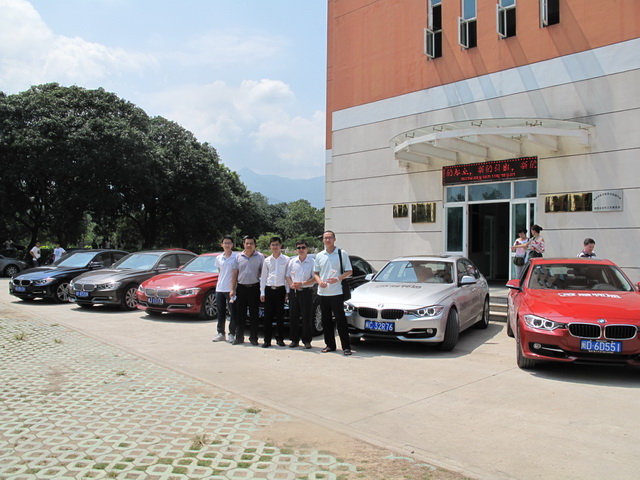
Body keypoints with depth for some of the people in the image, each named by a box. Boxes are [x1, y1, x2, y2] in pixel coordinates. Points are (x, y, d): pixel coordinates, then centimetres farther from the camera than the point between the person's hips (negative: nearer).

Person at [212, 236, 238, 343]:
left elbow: (235, 274, -8)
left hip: (230, 289, -5)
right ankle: (220, 333, 20)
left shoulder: (235, 257, -5)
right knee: (220, 313, 11)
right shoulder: (218, 258, 11)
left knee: (233, 313, -2)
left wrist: (232, 289, -13)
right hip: (219, 289, 5)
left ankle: (232, 334, 6)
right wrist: (219, 284, 9)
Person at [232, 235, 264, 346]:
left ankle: (253, 338, 11)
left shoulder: (260, 257, 4)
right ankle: (239, 337, 12)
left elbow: (262, 273, 5)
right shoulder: (238, 257, 9)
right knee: (240, 314, 5)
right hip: (241, 287, 2)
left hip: (254, 288, -2)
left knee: (254, 314, 3)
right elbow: (235, 273, 10)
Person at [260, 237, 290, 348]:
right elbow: (263, 277, 11)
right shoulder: (267, 260, 9)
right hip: (269, 290, 2)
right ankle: (267, 340, 7)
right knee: (268, 316, 1)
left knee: (280, 316, 3)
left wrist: (287, 291, -2)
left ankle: (280, 339, 13)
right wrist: (262, 292, 5)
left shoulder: (286, 259, 3)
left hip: (280, 290, -2)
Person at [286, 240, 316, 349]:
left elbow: (315, 278, -5)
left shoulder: (312, 262, -2)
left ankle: (306, 341, 8)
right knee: (293, 317, 6)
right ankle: (294, 340, 15)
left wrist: (302, 284, -16)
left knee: (306, 317, 0)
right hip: (293, 292, 4)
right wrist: (291, 284, -7)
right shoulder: (292, 261, 10)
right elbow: (288, 276, 13)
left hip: (306, 292, -3)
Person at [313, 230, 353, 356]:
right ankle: (330, 345, 20)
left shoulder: (342, 253, 0)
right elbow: (315, 273, 17)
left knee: (340, 320, -5)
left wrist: (338, 278, -17)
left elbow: (349, 271, 0)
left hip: (336, 292, -4)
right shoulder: (319, 256, 12)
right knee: (326, 320, 10)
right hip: (322, 292, 5)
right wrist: (319, 281, -5)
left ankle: (346, 347, 0)